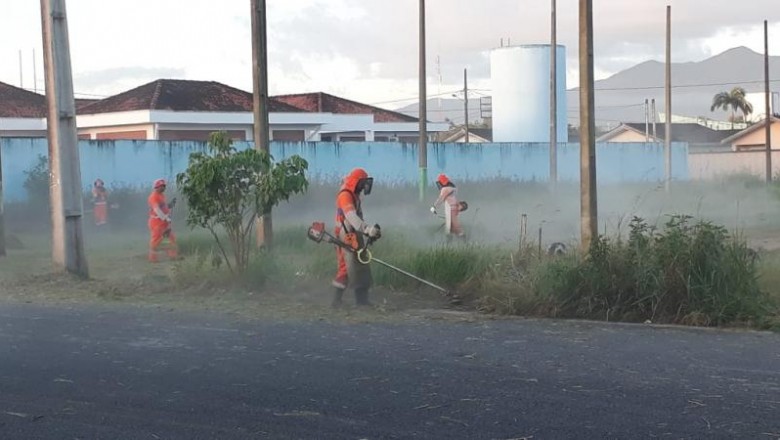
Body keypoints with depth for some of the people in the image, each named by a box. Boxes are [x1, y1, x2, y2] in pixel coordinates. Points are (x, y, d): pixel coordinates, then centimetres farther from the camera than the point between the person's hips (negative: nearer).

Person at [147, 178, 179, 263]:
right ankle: (152, 258, 7)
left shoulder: (162, 195, 14)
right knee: (156, 240, -2)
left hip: (164, 222, 9)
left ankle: (173, 256, 11)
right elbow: (157, 210, -22)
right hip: (157, 222, -9)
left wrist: (171, 204, 1)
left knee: (172, 237, 7)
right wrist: (166, 218, -23)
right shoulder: (153, 196, -15)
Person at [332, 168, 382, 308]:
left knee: (362, 269, 10)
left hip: (355, 237, 10)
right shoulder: (345, 196, -15)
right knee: (347, 268, -10)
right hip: (347, 237, -10)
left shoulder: (354, 196, 19)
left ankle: (362, 299, 15)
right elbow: (352, 217, -30)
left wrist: (369, 230, 13)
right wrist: (368, 229, -42)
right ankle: (336, 300, -4)